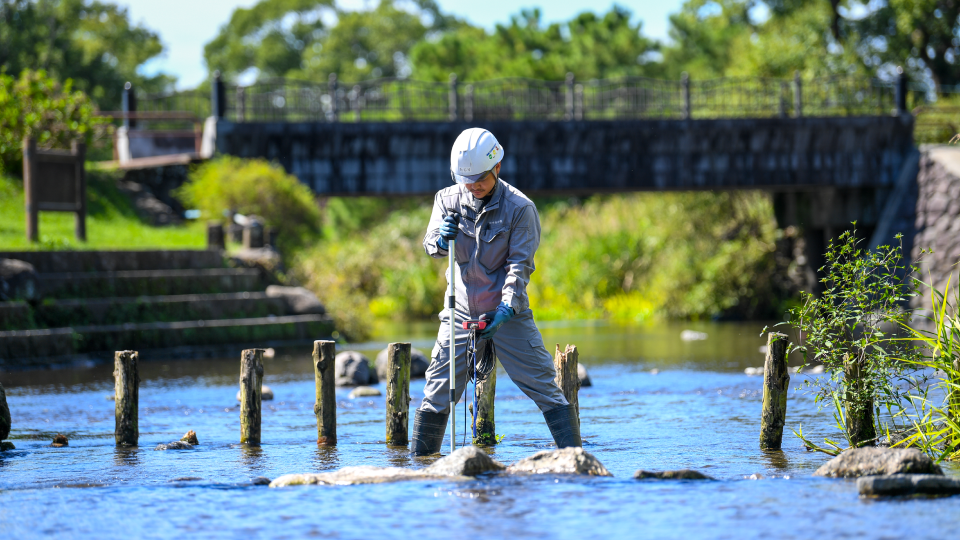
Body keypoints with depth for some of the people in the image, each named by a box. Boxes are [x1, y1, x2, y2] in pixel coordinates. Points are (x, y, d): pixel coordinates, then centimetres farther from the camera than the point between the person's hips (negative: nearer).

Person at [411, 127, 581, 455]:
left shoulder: (519, 207, -10)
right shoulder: (448, 200, 1)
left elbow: (520, 264, -11)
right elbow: (430, 246, -1)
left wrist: (506, 309, -22)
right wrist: (441, 240, -25)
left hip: (508, 314, -3)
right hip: (461, 313, 3)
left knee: (543, 387, -6)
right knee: (438, 391, 4)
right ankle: (419, 459, 16)